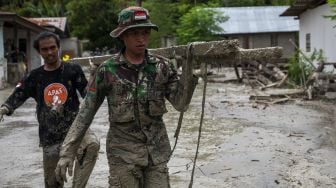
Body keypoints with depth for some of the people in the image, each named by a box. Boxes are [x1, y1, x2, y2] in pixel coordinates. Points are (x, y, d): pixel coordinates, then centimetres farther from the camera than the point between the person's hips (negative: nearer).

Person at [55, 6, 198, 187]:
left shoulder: (162, 66, -2)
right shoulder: (107, 70, -8)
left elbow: (181, 104, -5)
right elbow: (86, 112, -5)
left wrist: (189, 72, -19)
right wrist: (67, 151, -8)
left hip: (157, 151, 3)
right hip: (123, 153, -2)